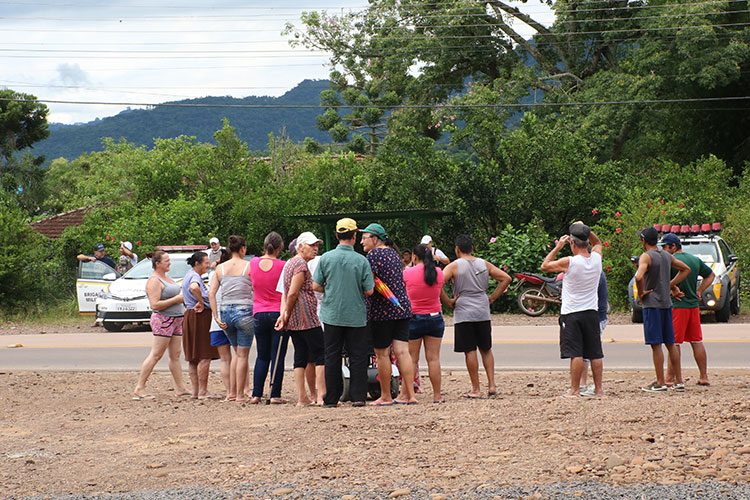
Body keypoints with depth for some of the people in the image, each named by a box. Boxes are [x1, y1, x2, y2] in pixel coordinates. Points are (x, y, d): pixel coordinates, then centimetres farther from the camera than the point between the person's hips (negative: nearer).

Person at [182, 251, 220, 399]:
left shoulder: (188, 275, 18)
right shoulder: (195, 276, -14)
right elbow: (194, 287, -37)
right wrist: (201, 302, -24)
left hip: (190, 315, 10)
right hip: (201, 316, -10)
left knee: (193, 357, 11)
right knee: (204, 356, -8)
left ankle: (196, 390, 15)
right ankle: (203, 392, -9)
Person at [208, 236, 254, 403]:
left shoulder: (220, 268, 6)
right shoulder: (249, 266, -5)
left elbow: (211, 294, -1)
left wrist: (216, 317, 0)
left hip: (225, 312, 4)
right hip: (244, 312, -4)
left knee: (237, 352, 20)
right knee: (242, 355, 4)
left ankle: (233, 391, 18)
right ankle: (240, 394, 4)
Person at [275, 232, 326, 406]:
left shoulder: (289, 263, 21)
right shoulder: (301, 264, -11)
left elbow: (286, 293, 16)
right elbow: (292, 294, -15)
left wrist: (284, 314, 7)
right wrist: (287, 315, -3)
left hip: (294, 320, 10)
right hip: (307, 318, -9)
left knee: (301, 357, 8)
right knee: (321, 355, -7)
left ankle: (302, 397, 6)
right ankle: (321, 395, -12)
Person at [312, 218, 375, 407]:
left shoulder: (326, 258, -4)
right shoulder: (361, 261, -9)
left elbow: (315, 286, -2)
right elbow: (369, 291, -7)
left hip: (332, 315, 2)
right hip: (356, 316, -2)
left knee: (332, 357, 7)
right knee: (358, 356, 6)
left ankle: (332, 398, 9)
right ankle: (358, 396, 1)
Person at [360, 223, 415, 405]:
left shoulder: (373, 255, -11)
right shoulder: (394, 253, 14)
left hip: (381, 310, -7)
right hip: (403, 307, 7)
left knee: (382, 354, 2)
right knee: (402, 351, 3)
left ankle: (386, 397, 8)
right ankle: (409, 394, -2)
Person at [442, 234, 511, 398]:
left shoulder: (454, 266, -4)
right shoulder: (484, 264, 8)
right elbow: (506, 278, 10)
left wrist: (448, 301, -8)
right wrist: (492, 298, 10)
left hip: (463, 313, -4)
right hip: (483, 312, 4)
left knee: (470, 351, -1)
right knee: (486, 349, 14)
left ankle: (476, 389, 0)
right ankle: (491, 385, 7)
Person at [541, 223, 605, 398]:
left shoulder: (569, 262, -16)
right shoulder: (596, 258, -1)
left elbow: (544, 266, -1)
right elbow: (597, 242, 23)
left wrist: (558, 247, 3)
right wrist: (585, 230, 9)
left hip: (572, 314, -5)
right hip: (592, 312, 5)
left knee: (576, 354, -5)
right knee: (595, 353, 8)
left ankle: (575, 390, -3)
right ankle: (598, 388, 12)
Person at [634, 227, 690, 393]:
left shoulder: (646, 257, -11)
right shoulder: (667, 256, 11)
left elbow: (639, 277, -29)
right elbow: (686, 269, 23)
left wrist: (640, 293, -12)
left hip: (652, 304, -7)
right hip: (666, 303, 7)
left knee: (656, 344, -5)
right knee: (670, 343, 11)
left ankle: (660, 383, -5)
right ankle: (679, 381, 12)